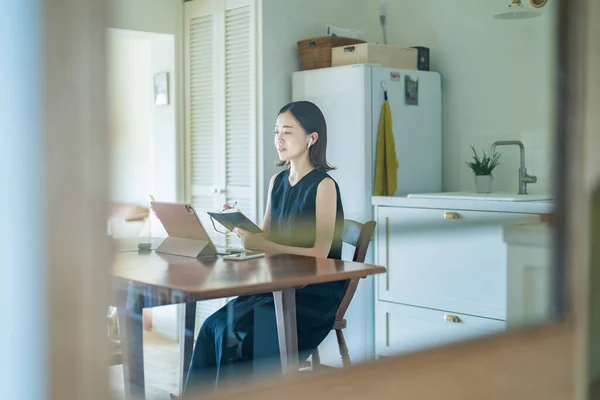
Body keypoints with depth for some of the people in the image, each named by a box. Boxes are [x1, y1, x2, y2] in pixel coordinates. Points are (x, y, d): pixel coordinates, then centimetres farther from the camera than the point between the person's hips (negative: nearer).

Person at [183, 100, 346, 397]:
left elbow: (320, 252, -16)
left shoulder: (323, 185, -10)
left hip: (315, 294, -7)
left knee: (240, 330, -23)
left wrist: (261, 245, -24)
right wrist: (243, 229, -9)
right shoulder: (277, 182, 11)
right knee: (215, 325, -14)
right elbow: (266, 238, 13)